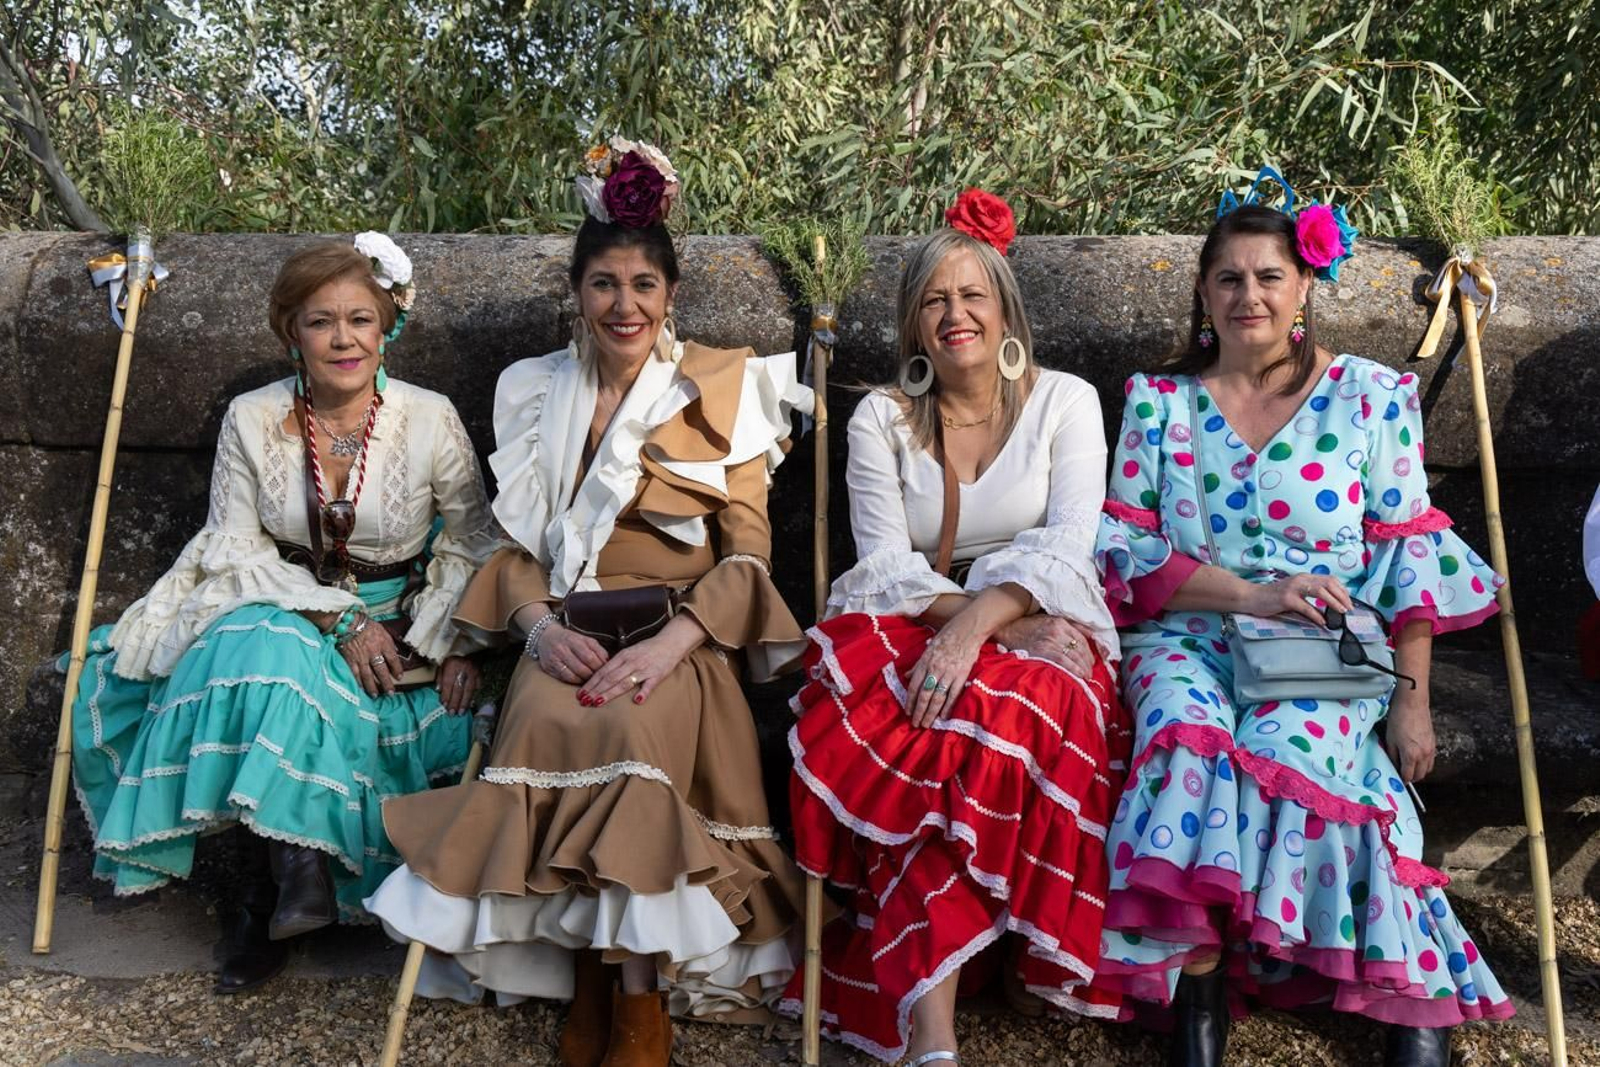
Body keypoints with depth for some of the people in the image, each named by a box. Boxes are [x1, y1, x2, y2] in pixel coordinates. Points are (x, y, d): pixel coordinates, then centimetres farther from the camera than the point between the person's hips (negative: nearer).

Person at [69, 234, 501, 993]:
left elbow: (473, 543, 0)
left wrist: (453, 639, -15)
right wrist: (339, 620, -17)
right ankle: (295, 868, -21)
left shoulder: (430, 420, -7)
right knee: (264, 663, -32)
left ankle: (265, 882, -11)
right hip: (278, 612, 2)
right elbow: (237, 549, -5)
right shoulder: (252, 420, -3)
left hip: (399, 628, -1)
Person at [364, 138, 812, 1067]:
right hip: (568, 636, 2)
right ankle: (586, 988, -16)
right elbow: (516, 540, 14)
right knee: (550, 723, -31)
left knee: (633, 728, -33)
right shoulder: (534, 391, 16)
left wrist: (673, 641, -15)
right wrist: (542, 625, -7)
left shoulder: (723, 388, 7)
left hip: (679, 639, -2)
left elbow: (748, 548, 1)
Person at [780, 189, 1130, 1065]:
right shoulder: (881, 419, 9)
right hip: (909, 629, 1)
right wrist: (993, 621, -20)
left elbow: (1065, 546, -8)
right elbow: (885, 562, -3)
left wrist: (978, 624, -27)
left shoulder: (1065, 402, 7)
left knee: (1013, 714, -37)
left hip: (1039, 629, -1)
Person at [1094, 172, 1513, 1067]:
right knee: (1189, 738, -33)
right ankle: (1197, 992, -23)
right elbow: (1124, 551, 1)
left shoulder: (1371, 397, 9)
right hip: (1190, 640, 1)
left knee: (1284, 751, -33)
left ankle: (1414, 995, -16)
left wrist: (1412, 698, -5)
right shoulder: (1159, 403, 11)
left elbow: (1409, 557, 4)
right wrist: (1251, 594, -13)